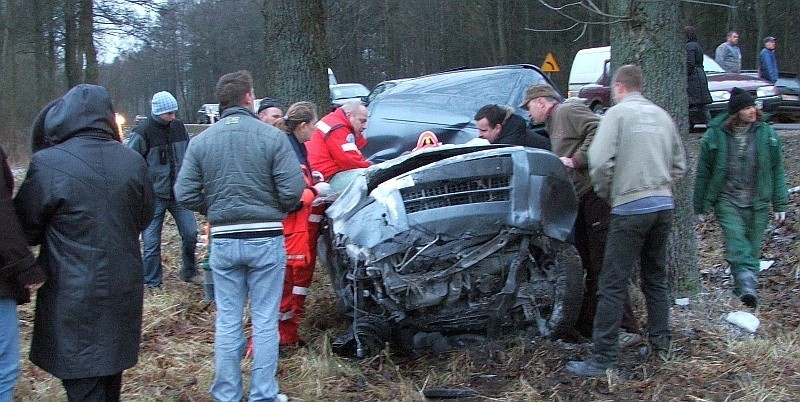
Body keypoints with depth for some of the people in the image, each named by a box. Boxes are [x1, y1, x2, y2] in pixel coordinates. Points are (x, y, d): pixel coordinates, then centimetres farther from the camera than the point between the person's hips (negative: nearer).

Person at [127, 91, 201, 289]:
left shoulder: (178, 127, 3)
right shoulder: (143, 132, -13)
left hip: (179, 192, 4)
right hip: (154, 196, -4)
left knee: (190, 233, 3)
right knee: (151, 241, 1)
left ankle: (189, 272, 24)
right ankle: (152, 283, 14)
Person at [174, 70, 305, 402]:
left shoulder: (200, 141, -1)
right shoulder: (272, 136, -9)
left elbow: (184, 194, -4)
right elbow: (293, 190, -13)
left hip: (223, 240, 2)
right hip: (266, 238, -2)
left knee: (227, 320, 12)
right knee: (265, 321, 7)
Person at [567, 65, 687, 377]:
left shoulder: (618, 112, -4)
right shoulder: (661, 115, 14)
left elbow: (600, 161, -15)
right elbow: (679, 165, 18)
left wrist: (606, 193, 1)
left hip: (630, 208, -7)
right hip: (664, 205, 7)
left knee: (613, 285, -4)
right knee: (656, 279, 19)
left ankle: (603, 358, -4)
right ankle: (660, 344, 25)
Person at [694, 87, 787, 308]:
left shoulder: (767, 134, 3)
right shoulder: (715, 136, -3)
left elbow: (777, 171, 9)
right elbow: (703, 174, 5)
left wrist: (780, 205, 6)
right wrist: (700, 208, 8)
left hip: (758, 204, 2)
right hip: (727, 202, -2)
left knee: (753, 247, 6)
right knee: (736, 244, -20)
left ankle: (743, 289, 18)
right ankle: (747, 285, -30)